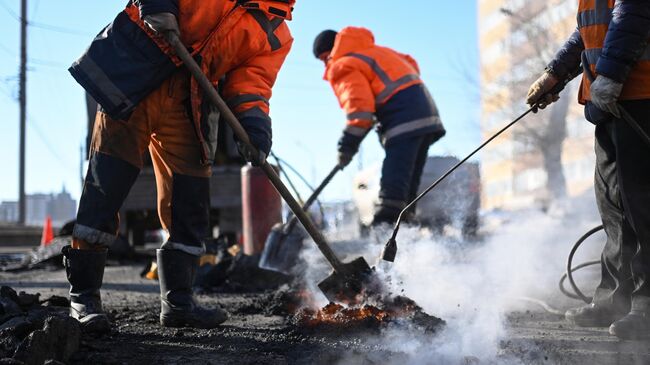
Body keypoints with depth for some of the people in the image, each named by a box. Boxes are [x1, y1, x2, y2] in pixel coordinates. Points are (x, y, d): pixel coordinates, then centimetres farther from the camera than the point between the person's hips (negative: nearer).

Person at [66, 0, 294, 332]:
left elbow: (252, 80, -3)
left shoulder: (276, 35, 7)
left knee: (190, 200, 2)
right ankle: (83, 296, 2)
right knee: (106, 184, -6)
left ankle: (177, 301, 14)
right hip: (132, 71, -4)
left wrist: (254, 120, -22)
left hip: (187, 102, 4)